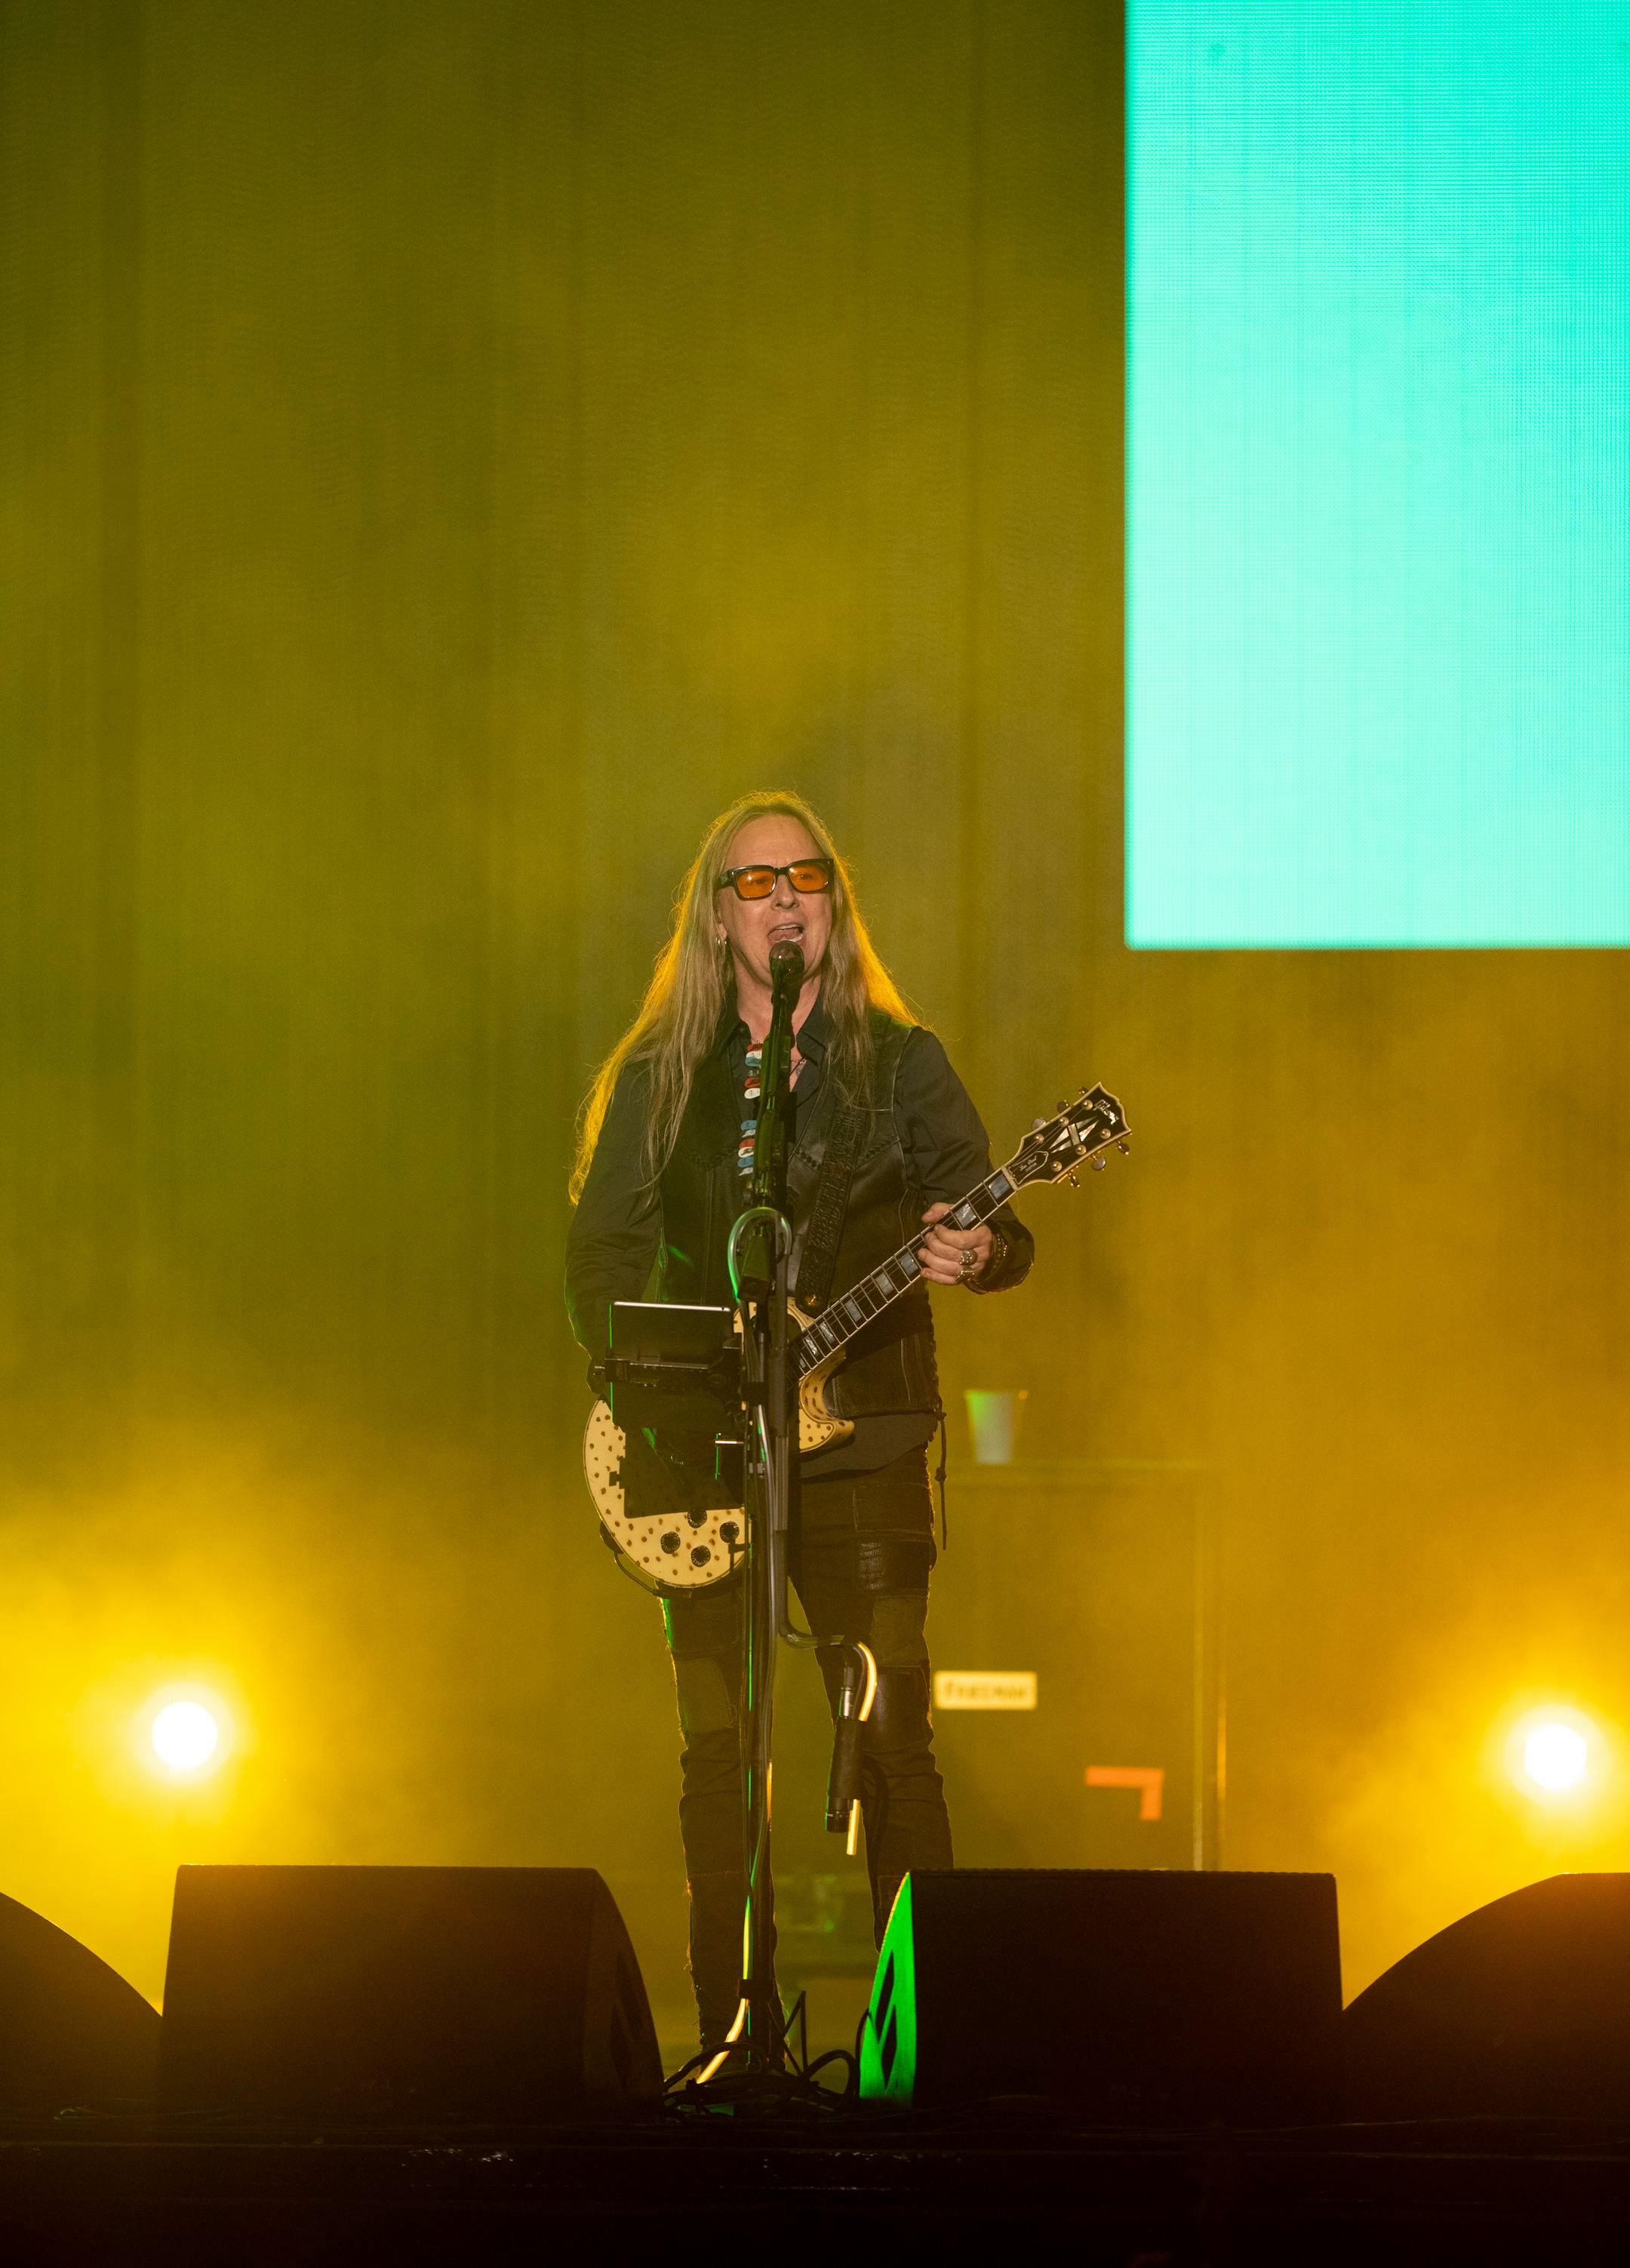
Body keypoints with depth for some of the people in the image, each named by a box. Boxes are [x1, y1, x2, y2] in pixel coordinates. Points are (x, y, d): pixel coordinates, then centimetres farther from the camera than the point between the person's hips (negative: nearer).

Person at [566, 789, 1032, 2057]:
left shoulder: (900, 1063, 6)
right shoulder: (655, 1081, 10)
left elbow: (1001, 1235, 0)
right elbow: (601, 1259, 9)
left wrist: (972, 1252, -24)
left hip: (860, 1442, -2)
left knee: (892, 1739, -9)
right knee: (717, 1751, 1)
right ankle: (729, 2032, 8)